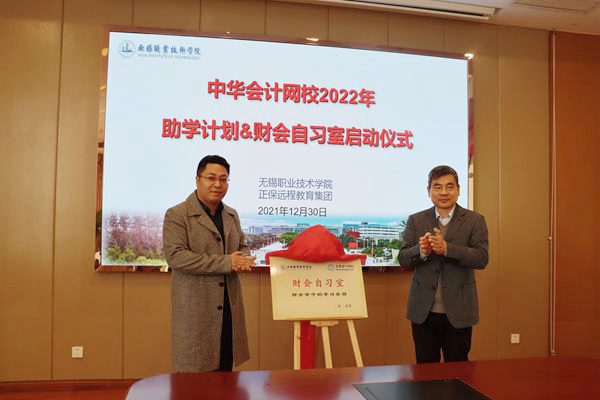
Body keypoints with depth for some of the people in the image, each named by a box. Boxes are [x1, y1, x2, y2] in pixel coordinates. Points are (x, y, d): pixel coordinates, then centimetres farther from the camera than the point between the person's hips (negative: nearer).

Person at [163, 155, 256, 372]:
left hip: (229, 306, 6)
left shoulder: (232, 215, 14)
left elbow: (242, 247, 21)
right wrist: (226, 263, -20)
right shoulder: (177, 215, -6)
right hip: (195, 308, -6)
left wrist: (242, 260, -5)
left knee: (226, 369, 13)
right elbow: (175, 256, -17)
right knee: (196, 370, 2)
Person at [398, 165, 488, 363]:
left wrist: (446, 248, -27)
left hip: (458, 312, -1)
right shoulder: (416, 220, 4)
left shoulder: (475, 221, 0)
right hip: (423, 311, 2)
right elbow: (403, 259, -3)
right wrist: (421, 251, -24)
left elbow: (481, 259, -13)